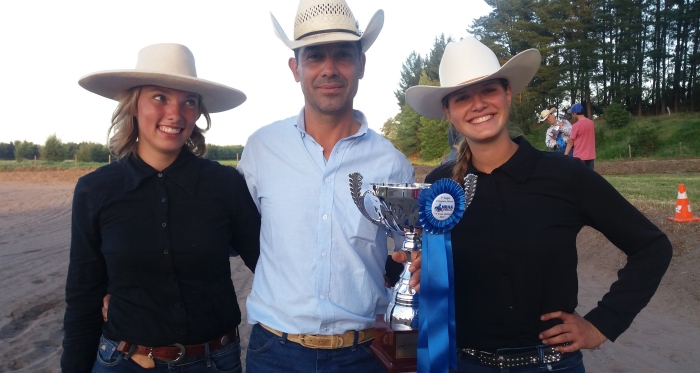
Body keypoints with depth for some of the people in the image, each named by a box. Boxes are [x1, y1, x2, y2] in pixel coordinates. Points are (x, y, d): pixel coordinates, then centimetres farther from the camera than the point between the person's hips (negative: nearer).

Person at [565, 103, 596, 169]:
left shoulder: (576, 125, -14)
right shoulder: (591, 123, 6)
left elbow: (570, 142, -10)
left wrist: (565, 155, -3)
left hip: (579, 156, -6)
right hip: (591, 156, 6)